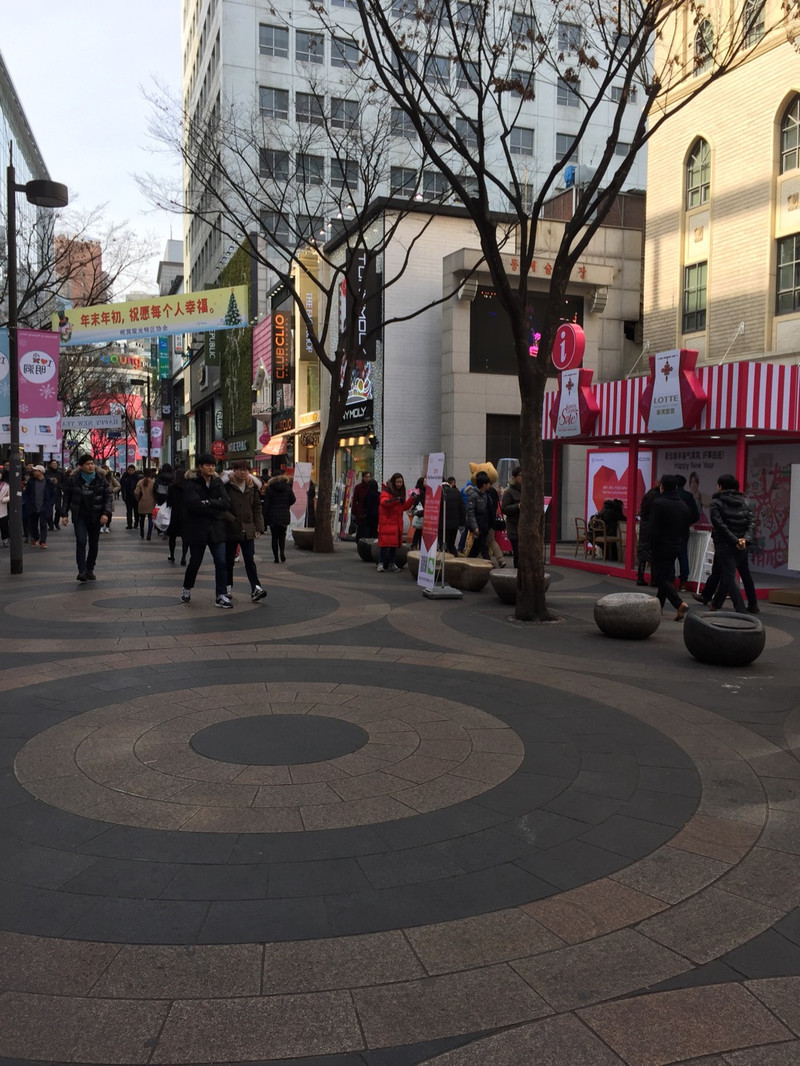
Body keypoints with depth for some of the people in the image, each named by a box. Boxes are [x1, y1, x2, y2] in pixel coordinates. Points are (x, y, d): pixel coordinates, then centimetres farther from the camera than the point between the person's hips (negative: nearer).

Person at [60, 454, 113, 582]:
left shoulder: (101, 480, 2)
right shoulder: (74, 480, 2)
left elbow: (108, 497, 1)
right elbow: (67, 497, 8)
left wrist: (106, 513, -12)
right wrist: (64, 514, 1)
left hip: (96, 517, 1)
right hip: (80, 517, -1)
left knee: (94, 544, 7)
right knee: (81, 542, -15)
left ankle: (90, 570, 21)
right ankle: (82, 571, -15)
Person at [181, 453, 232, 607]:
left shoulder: (217, 482, 8)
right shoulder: (191, 483, -6)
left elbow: (226, 503, -4)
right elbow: (193, 504, -21)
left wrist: (209, 502, -18)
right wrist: (215, 509, -15)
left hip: (216, 529, 3)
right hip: (196, 529, -3)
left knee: (221, 561, -5)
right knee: (195, 561, 9)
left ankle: (221, 596, 0)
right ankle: (187, 589, 33)